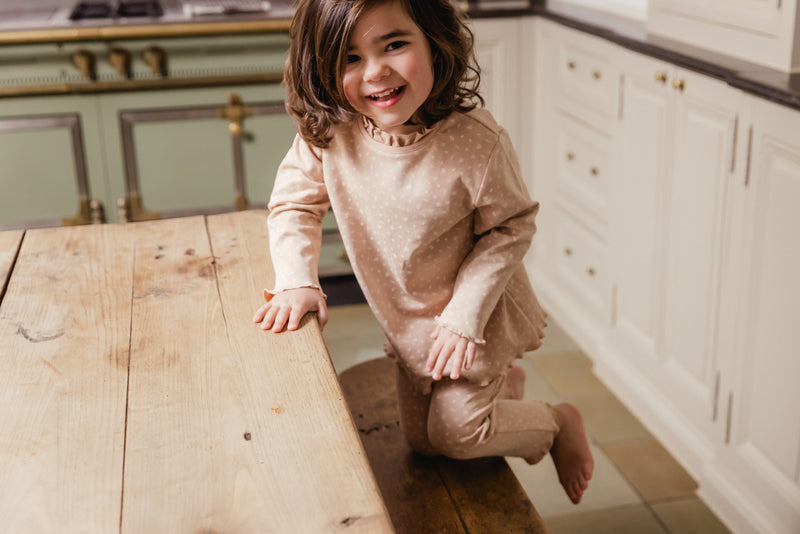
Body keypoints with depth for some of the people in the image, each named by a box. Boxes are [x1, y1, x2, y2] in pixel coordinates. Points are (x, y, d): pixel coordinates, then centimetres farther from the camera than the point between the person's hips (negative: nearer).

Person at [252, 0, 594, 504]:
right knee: (422, 442, 21)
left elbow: (511, 227, -19)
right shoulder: (325, 134, -24)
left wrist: (465, 315, -24)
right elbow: (295, 203, -7)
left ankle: (559, 422, 28)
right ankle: (504, 384, 49)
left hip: (476, 316, -5)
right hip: (406, 323, 5)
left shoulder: (476, 141, -32)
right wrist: (297, 282, -21)